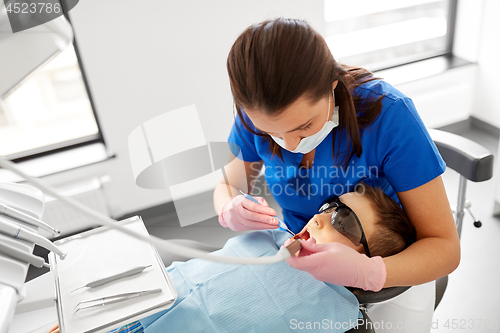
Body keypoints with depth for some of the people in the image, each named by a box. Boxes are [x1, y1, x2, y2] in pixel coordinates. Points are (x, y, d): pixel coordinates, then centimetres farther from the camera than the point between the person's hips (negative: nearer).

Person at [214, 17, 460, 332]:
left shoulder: (388, 114, -29)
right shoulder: (259, 114, -19)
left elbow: (445, 247, -24)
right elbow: (228, 185, -3)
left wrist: (366, 272, -44)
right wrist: (229, 211, -28)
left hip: (396, 268, -1)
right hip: (303, 260, 2)